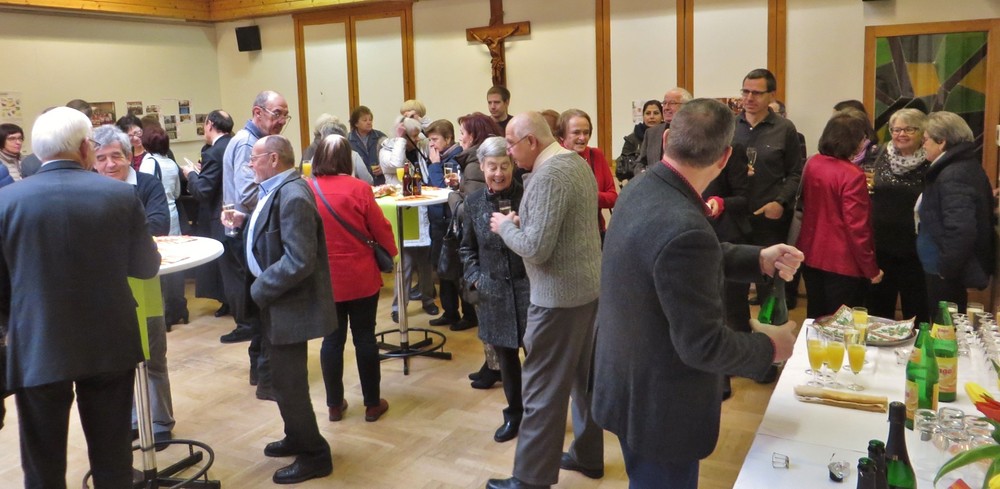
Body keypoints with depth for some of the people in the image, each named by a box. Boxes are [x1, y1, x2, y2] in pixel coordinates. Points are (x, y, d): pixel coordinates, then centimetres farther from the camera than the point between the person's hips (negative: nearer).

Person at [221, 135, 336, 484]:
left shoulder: (292, 196, -24)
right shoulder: (277, 190, 9)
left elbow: (299, 260, -29)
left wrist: (259, 289, -20)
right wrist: (245, 221, 10)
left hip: (290, 305, -10)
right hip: (277, 300, 10)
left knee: (289, 383, 1)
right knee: (284, 377, 21)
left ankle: (315, 455, 16)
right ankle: (297, 438, 39)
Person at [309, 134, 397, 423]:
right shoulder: (358, 188, -13)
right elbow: (380, 228, -7)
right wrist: (392, 252, 12)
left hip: (323, 278, 2)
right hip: (361, 277, -2)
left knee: (332, 339, 11)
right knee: (365, 337, 8)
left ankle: (334, 405, 21)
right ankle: (372, 403, 18)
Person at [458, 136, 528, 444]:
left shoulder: (527, 196, -9)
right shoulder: (474, 202, 4)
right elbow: (467, 247, 15)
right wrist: (475, 276, 3)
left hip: (527, 286, -3)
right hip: (493, 290, 4)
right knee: (505, 353, 14)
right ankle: (514, 413, 32)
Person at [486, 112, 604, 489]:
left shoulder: (548, 177, -21)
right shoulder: (577, 163, 10)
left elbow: (535, 248, -25)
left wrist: (505, 226, -8)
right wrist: (522, 222, 7)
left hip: (559, 295, -10)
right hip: (588, 285, 10)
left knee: (543, 389, -1)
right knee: (585, 377, 19)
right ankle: (588, 455, 33)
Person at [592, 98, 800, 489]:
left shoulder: (642, 189, -4)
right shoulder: (684, 228, -33)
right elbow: (703, 345, -28)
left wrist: (758, 260, 3)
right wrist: (770, 347, -11)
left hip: (631, 387, 9)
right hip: (659, 406, -9)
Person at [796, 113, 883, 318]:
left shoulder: (812, 164, 0)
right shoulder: (852, 175, -20)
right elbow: (857, 227, -20)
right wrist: (871, 269, -10)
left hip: (811, 255, 7)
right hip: (842, 262, -7)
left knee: (815, 319, 20)